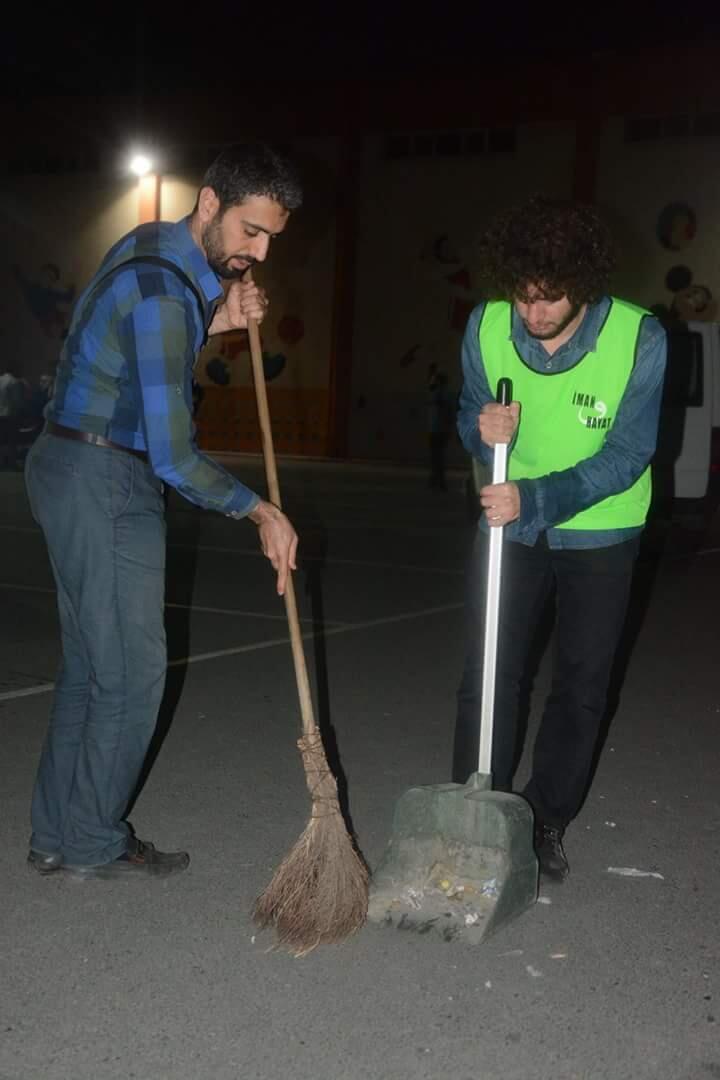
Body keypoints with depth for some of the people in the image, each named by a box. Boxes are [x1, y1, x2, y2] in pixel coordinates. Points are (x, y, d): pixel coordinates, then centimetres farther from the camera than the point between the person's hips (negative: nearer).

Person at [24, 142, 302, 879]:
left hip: (67, 469, 10)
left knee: (89, 665, 14)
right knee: (131, 671, 0)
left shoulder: (152, 247, 8)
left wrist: (214, 325, 4)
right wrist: (260, 511, -11)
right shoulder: (162, 293, -22)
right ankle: (93, 844, 14)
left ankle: (56, 836, 23)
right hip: (105, 484, -10)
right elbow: (173, 458, -24)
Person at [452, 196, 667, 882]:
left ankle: (545, 821, 23)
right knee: (486, 675, 4)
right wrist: (485, 431, -26)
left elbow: (626, 457, -22)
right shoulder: (487, 326, -14)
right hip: (509, 521, 2)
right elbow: (470, 420, -1)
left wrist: (535, 499, -35)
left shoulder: (638, 338, -23)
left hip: (600, 531, -1)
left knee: (581, 684, 7)